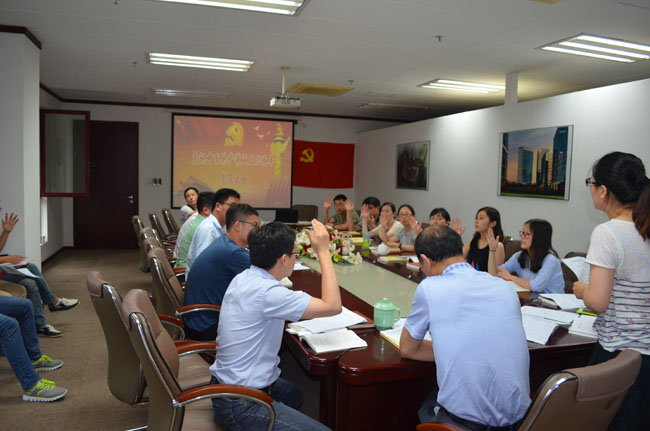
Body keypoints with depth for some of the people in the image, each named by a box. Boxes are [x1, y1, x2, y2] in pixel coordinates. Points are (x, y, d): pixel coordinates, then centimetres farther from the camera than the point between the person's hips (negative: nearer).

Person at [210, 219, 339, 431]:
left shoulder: (242, 278, 1)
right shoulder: (266, 292, -28)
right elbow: (332, 306, -27)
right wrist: (323, 251, -20)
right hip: (241, 406, -10)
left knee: (294, 394, 31)